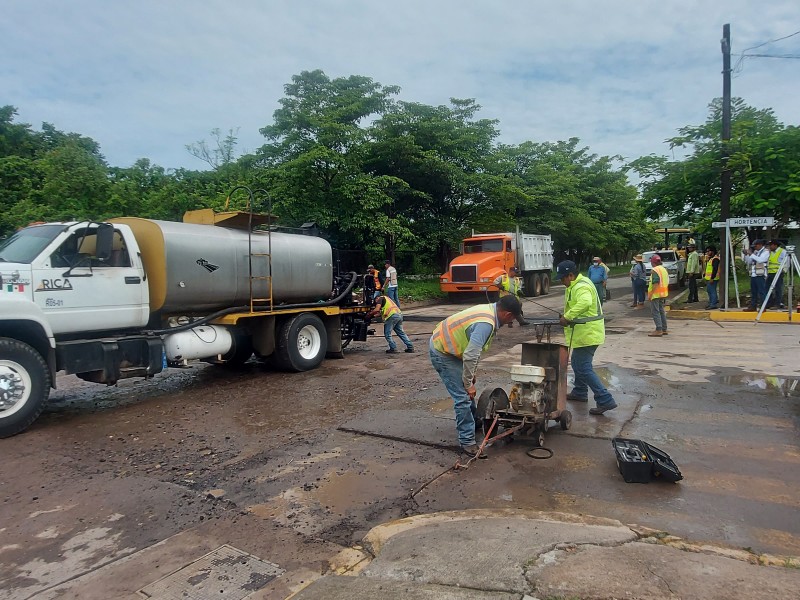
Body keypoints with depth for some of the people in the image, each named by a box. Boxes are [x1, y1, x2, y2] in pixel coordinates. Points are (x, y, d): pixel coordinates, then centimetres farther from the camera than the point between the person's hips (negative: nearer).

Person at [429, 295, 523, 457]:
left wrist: (471, 375, 15)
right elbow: (470, 356, -30)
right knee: (463, 396, -9)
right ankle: (467, 441, 0)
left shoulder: (488, 309, 2)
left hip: (444, 344, 10)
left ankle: (474, 422, 43)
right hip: (441, 353, -10)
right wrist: (469, 384, -17)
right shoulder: (486, 324, -30)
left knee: (467, 391, 24)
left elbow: (474, 349, 11)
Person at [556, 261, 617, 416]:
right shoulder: (576, 285, 13)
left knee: (584, 369, -9)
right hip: (585, 333, 11)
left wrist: (567, 317, -37)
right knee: (578, 363, 25)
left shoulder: (581, 287, -21)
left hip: (587, 334, -11)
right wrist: (568, 316, 9)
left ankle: (605, 401, -8)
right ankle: (579, 392, 40)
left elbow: (584, 303, -42)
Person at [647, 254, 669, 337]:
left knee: (655, 312, -6)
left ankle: (659, 330, -9)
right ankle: (664, 329, 21)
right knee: (661, 311, 16)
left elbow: (656, 284, -23)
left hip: (656, 294, -9)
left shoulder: (654, 270, -15)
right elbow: (667, 282, 18)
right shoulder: (664, 269, 14)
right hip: (663, 294, 9)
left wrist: (650, 294, -20)